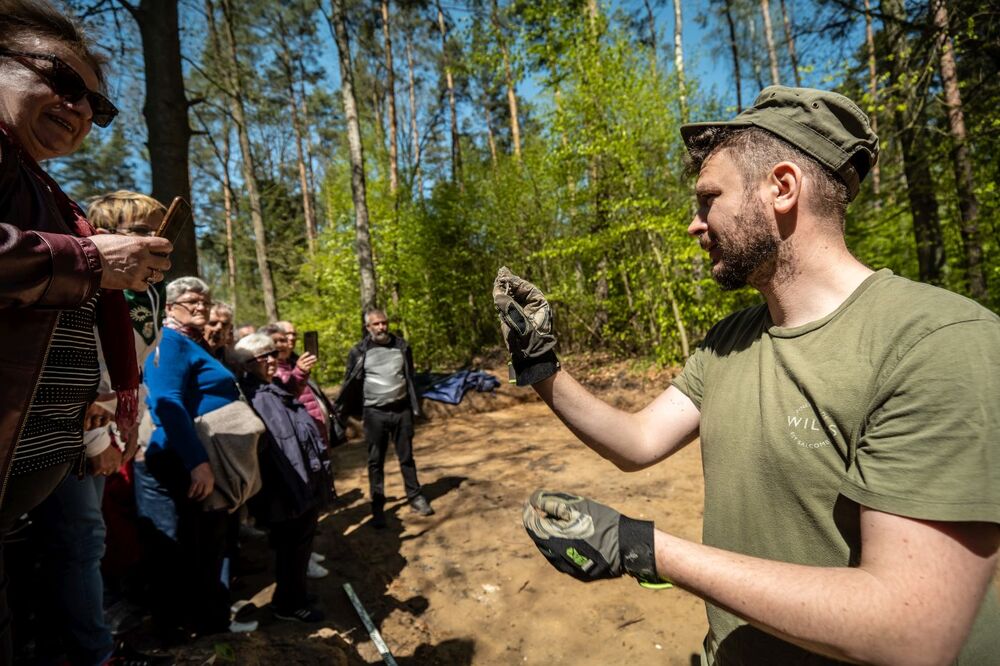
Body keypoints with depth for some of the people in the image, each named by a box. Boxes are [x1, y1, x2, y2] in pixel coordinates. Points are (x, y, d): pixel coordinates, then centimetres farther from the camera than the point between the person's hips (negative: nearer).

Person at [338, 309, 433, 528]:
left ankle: (415, 497, 24)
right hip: (375, 413, -2)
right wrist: (339, 410, 3)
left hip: (402, 411, 2)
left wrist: (414, 407, 11)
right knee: (376, 461, 7)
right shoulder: (359, 351, -5)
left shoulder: (402, 346, 3)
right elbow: (350, 384, 2)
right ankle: (378, 506, 18)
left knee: (406, 457, 11)